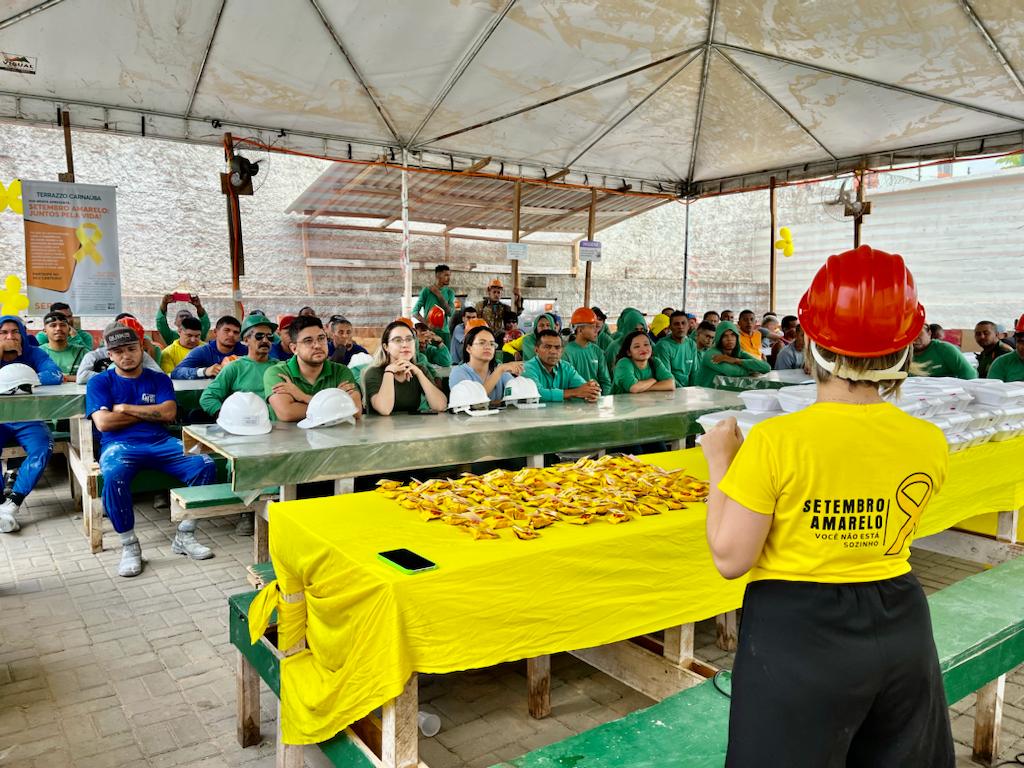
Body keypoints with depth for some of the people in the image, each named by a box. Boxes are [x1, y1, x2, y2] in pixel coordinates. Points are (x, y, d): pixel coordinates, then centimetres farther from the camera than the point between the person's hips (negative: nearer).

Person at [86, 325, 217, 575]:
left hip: (160, 442, 2)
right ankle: (129, 545, -18)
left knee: (205, 465, -24)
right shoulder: (99, 382, 13)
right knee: (114, 476, -38)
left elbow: (168, 413, 0)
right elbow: (103, 422, -3)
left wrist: (125, 408, -1)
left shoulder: (159, 379, 17)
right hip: (119, 444, -2)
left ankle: (184, 536, -11)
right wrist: (149, 413, 1)